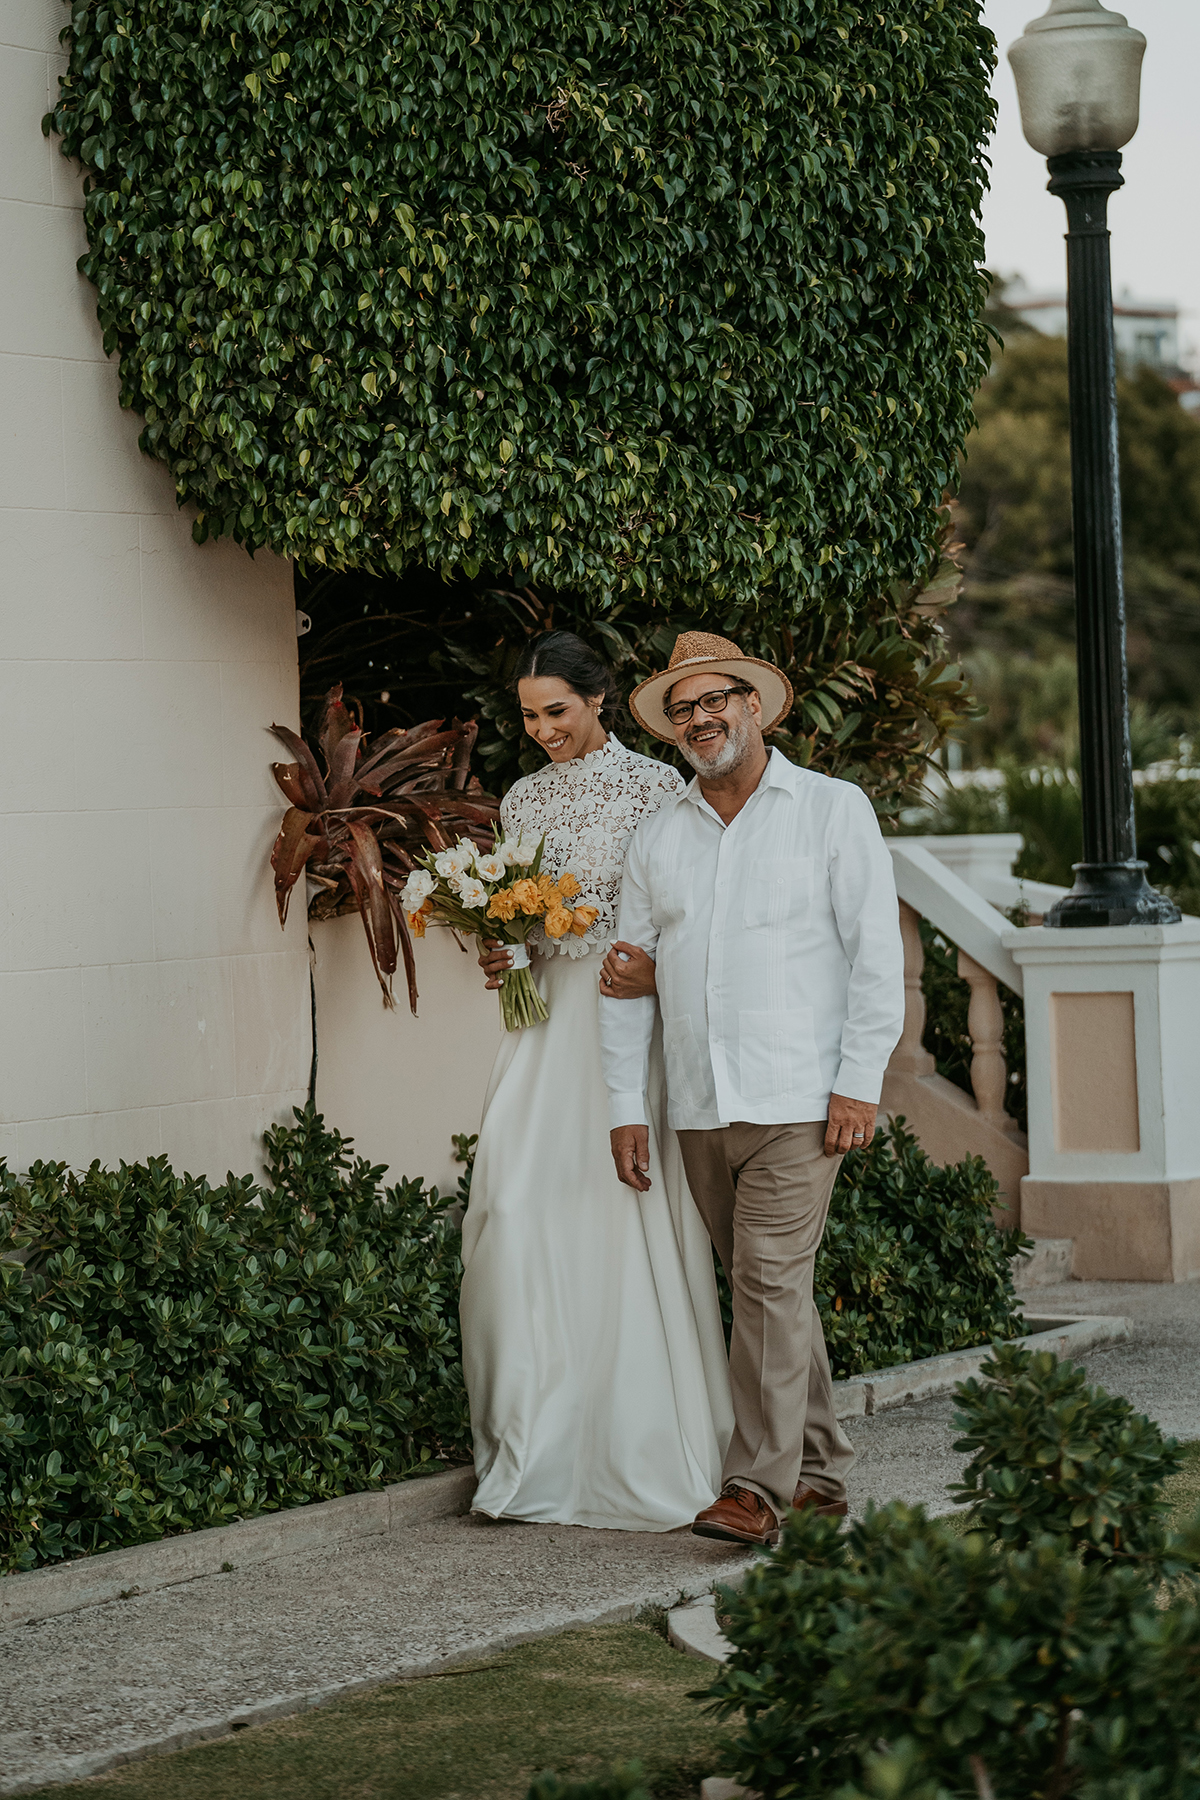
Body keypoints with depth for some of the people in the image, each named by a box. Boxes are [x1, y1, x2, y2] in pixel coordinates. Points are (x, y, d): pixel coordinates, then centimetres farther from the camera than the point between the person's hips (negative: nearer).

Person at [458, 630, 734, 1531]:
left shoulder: (653, 786, -1)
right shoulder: (523, 799, 15)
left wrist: (659, 971, -22)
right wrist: (499, 956, 1)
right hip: (545, 1022, 5)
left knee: (626, 1217, -6)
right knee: (519, 1210, -5)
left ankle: (643, 1455, 3)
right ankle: (540, 1449, 3)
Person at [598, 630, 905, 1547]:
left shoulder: (833, 809, 2)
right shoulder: (657, 837, 13)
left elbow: (876, 951, -3)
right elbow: (628, 975, 13)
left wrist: (860, 1079, -10)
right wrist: (626, 1107, 7)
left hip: (798, 1098, -5)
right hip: (698, 1108, 5)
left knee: (772, 1282, -12)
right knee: (766, 1287, 9)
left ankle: (759, 1487, -12)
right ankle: (820, 1470, 18)